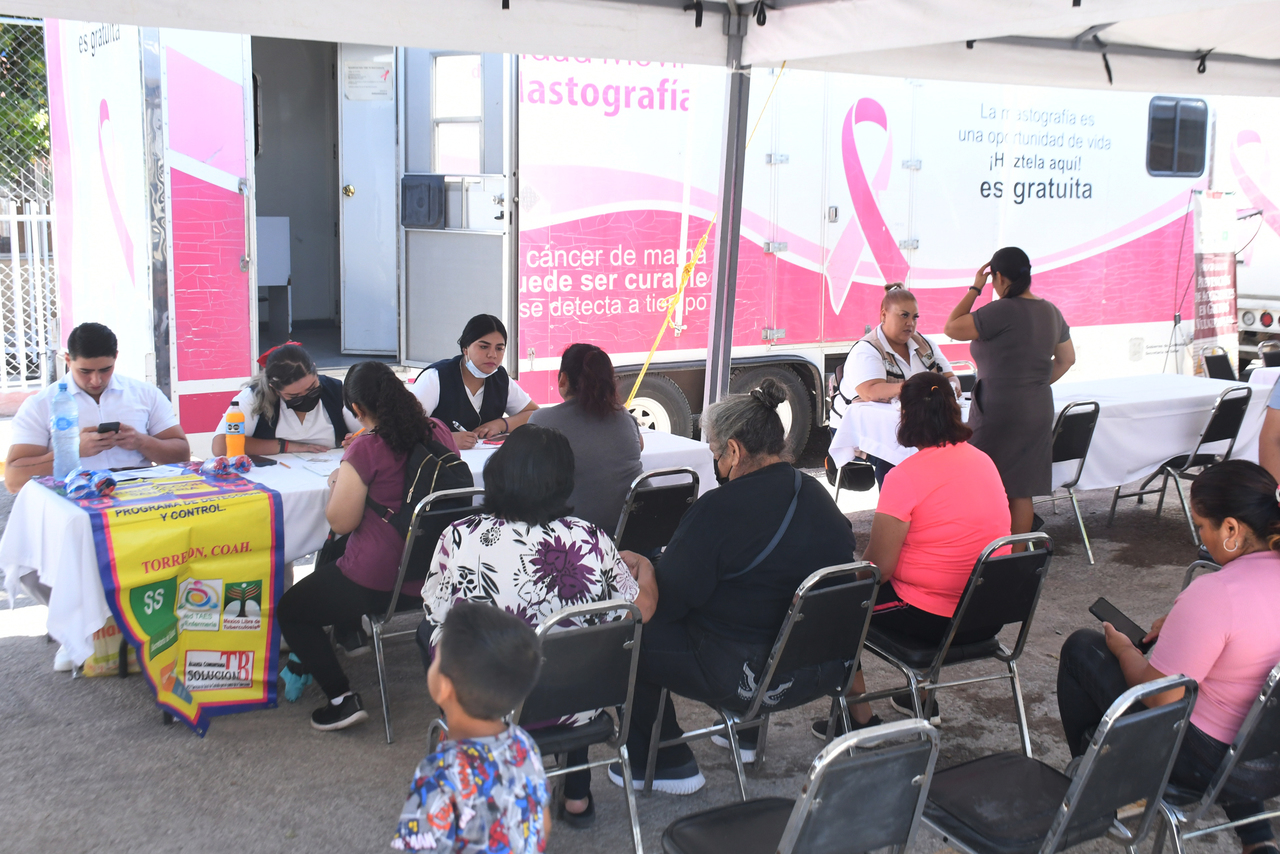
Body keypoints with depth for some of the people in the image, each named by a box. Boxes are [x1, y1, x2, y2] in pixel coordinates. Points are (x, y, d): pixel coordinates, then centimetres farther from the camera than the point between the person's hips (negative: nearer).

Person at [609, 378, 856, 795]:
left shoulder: (718, 510, -21)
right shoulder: (819, 496, 2)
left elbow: (668, 602, -15)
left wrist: (640, 565, 6)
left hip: (752, 680, -8)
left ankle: (667, 764, 16)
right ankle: (745, 735, 40)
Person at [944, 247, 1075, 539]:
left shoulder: (1003, 311, -17)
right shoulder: (1051, 312, 10)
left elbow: (952, 328, -13)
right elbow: (1067, 359, 19)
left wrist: (974, 289, -5)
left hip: (999, 412, -8)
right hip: (1038, 412, 8)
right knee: (1022, 490, 12)